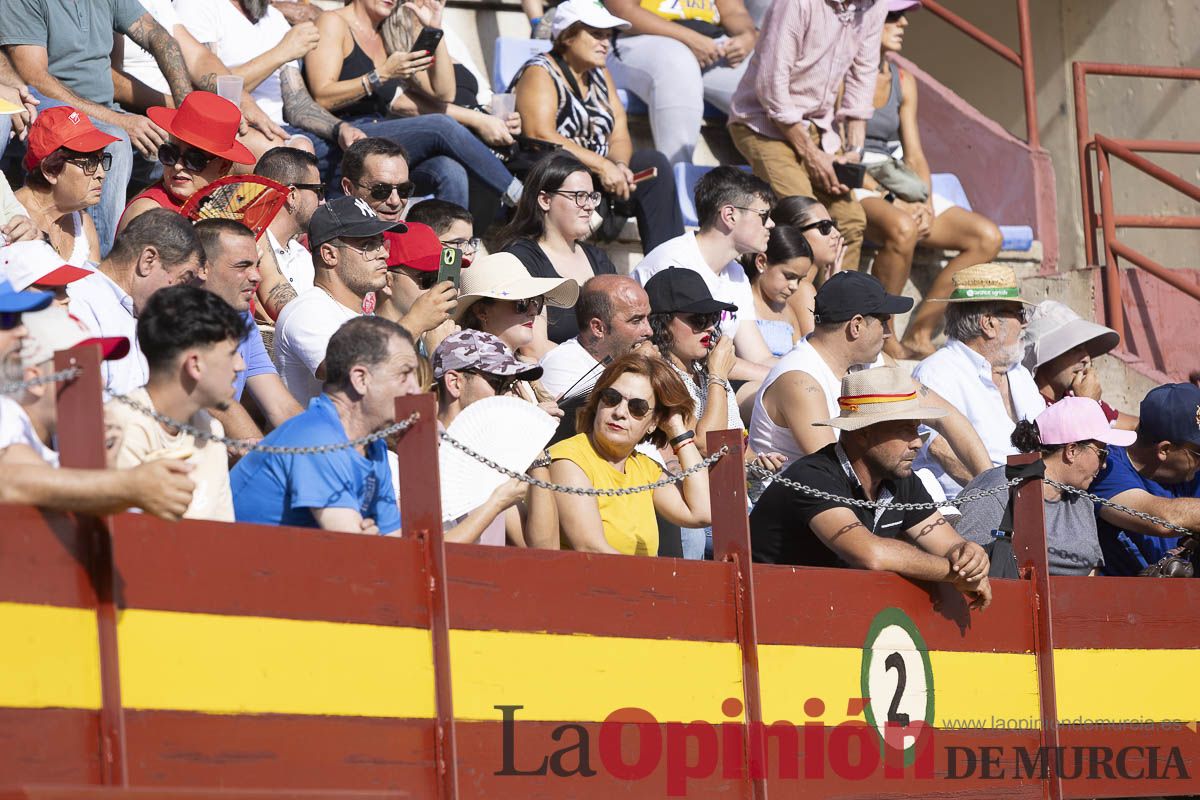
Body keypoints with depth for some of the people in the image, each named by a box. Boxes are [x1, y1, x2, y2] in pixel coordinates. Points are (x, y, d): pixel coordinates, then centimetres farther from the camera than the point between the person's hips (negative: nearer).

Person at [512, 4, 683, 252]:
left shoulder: (600, 75, 18)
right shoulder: (540, 73, -7)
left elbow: (619, 138, 11)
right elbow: (540, 136, -21)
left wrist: (619, 166, -13)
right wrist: (601, 165, -23)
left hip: (597, 174, 8)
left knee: (654, 163, -8)